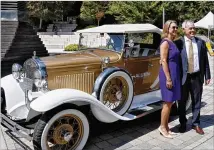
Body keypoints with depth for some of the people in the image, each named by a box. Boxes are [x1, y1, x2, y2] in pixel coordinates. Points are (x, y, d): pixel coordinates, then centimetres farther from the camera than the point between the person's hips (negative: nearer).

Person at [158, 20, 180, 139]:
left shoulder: (172, 42, 15)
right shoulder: (165, 42, -12)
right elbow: (163, 61, -18)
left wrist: (173, 77, 16)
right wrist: (168, 78, -21)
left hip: (174, 74, 9)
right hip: (168, 74, -9)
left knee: (170, 102, 13)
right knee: (168, 102, -2)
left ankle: (166, 126, 23)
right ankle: (162, 127, 12)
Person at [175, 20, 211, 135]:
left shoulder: (201, 42, 5)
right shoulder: (178, 43, -6)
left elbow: (205, 60, 7)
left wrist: (207, 76, 4)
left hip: (197, 77, 3)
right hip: (183, 77, -2)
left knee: (196, 101, 12)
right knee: (182, 102, 10)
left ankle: (195, 123, 28)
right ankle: (183, 123, 29)